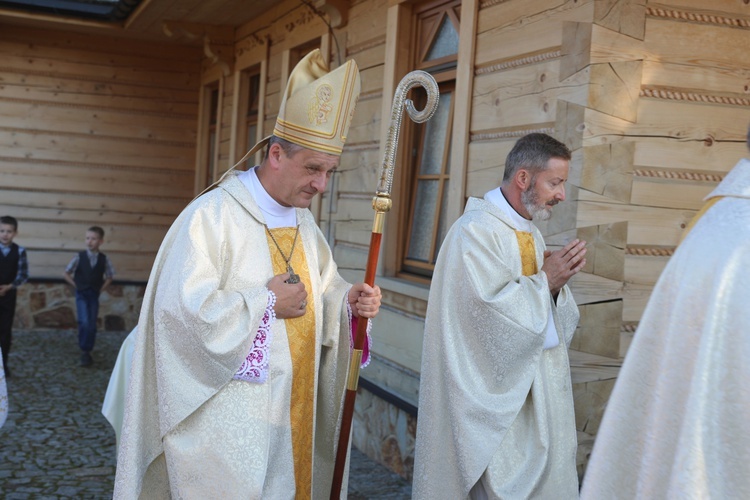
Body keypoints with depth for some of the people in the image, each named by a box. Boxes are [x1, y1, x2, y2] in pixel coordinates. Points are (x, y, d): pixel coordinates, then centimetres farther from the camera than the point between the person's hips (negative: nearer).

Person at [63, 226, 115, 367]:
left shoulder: (104, 259, -3)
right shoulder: (79, 257, -7)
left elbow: (109, 277, 12)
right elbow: (66, 274, 3)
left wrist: (101, 289, 3)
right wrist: (76, 286, -1)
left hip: (94, 295, 2)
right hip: (81, 294, -2)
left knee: (92, 326, 2)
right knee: (84, 322, -18)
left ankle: (87, 352, 17)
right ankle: (84, 350, 0)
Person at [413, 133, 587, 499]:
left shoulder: (530, 233, 12)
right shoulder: (475, 231, -15)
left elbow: (552, 321, 14)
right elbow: (489, 309, -24)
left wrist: (555, 283, -6)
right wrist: (544, 281, -14)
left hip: (533, 392, 8)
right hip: (494, 396, -8)